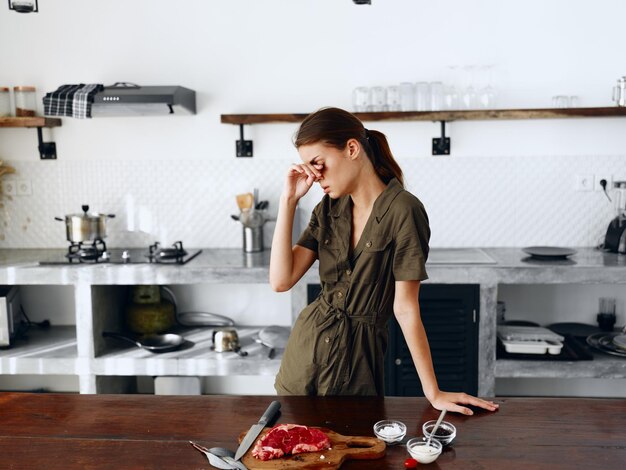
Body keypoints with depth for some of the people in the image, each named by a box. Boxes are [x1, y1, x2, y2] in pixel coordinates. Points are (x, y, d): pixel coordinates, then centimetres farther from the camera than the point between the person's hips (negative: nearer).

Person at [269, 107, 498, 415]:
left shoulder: (402, 210, -18)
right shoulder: (328, 209, 0)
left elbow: (405, 308, -15)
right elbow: (281, 280, -8)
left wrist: (433, 393, -12)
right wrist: (288, 201, -9)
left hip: (358, 357, -5)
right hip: (306, 348, 6)